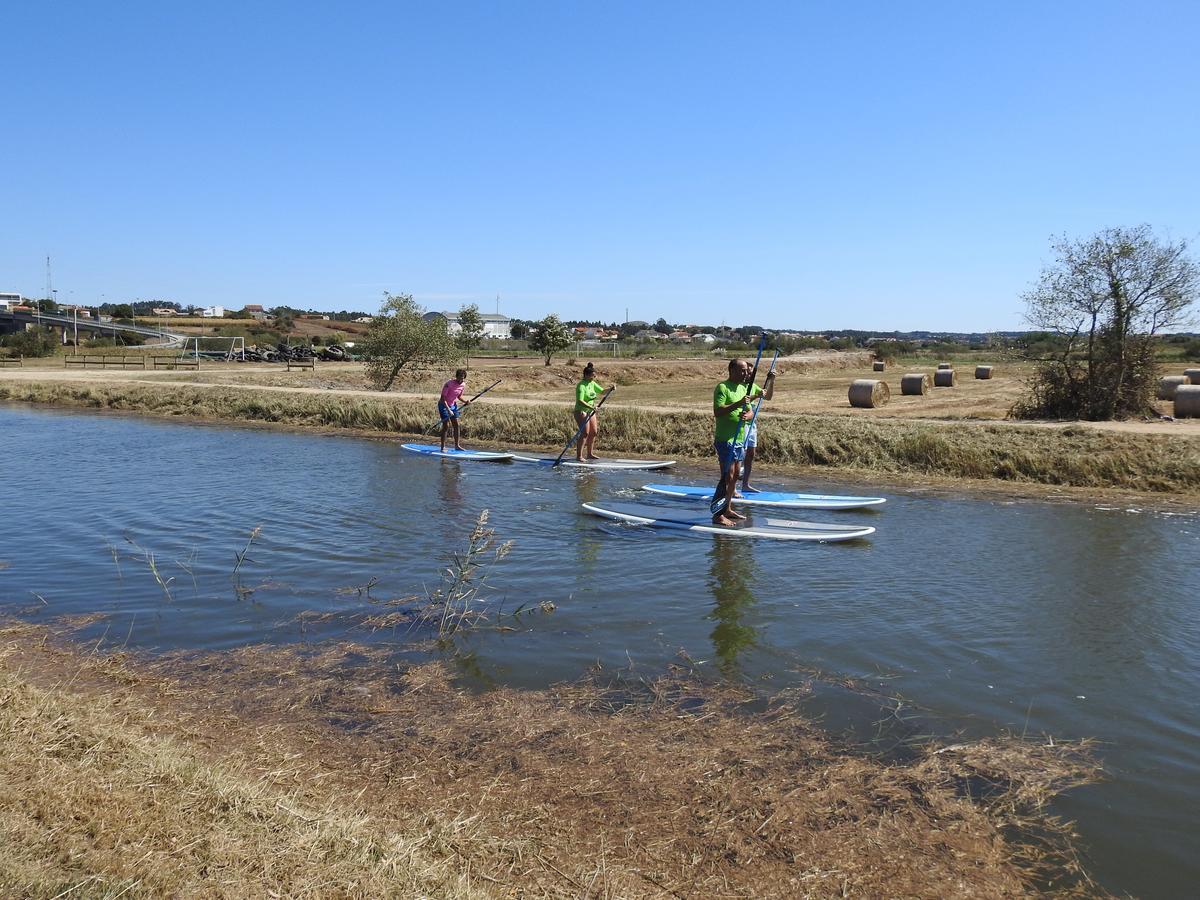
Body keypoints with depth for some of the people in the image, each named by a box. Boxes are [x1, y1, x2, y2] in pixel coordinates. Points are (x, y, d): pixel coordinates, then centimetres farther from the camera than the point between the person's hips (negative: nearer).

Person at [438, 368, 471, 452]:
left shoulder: (463, 385, -5)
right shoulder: (449, 384, -26)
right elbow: (443, 398, -25)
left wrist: (465, 402, -9)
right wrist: (448, 410, -32)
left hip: (453, 405, 7)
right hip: (444, 405, -7)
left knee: (456, 425, 6)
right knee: (446, 426, -10)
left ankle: (457, 445, 15)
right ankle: (443, 447, -3)